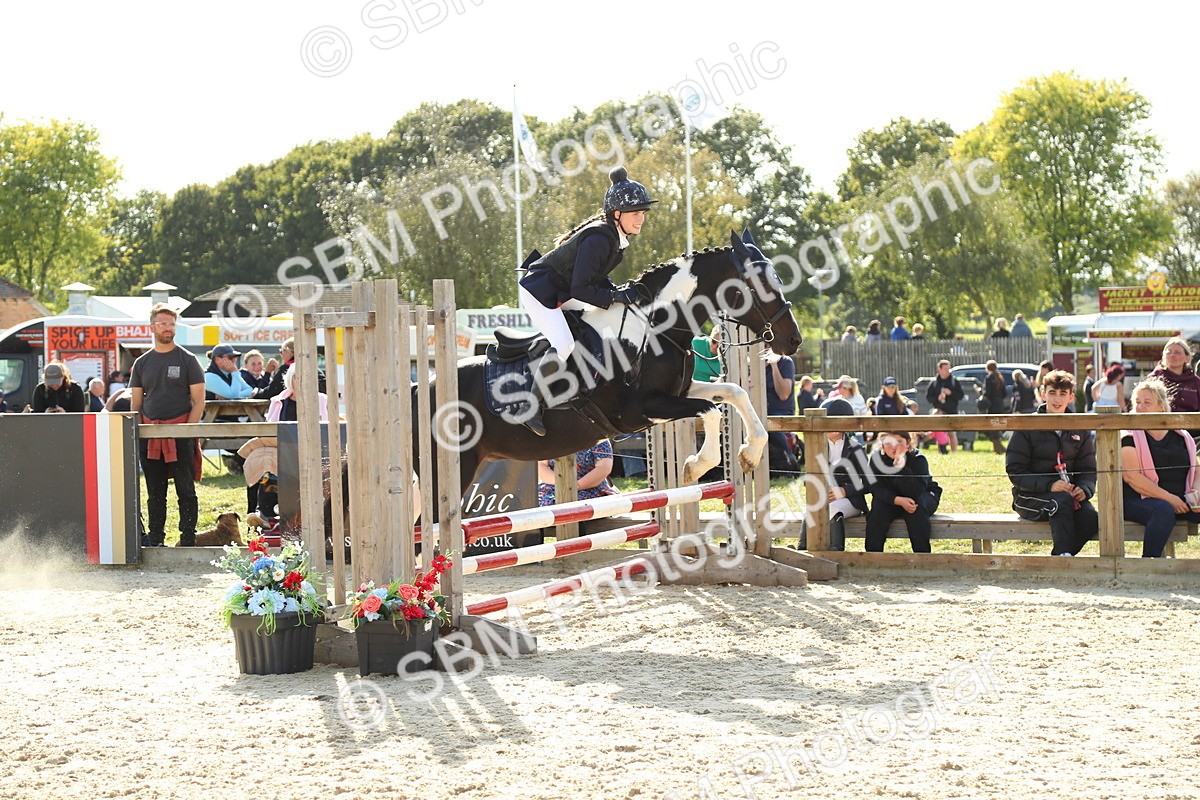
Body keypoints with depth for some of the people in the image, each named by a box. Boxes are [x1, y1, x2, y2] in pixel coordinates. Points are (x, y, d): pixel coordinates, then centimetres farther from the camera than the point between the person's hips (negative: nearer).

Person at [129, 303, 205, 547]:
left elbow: (198, 401, -1)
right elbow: (135, 403, 15)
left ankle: (188, 540, 0)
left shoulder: (187, 360, 3)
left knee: (185, 489, -3)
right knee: (155, 491, 8)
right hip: (150, 437, 4)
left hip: (181, 434, -4)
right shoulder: (142, 363, 13)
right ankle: (155, 539, 13)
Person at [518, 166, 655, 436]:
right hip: (538, 290, -11)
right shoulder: (599, 239, -26)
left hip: (560, 293, 11)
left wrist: (616, 290, -1)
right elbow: (580, 288, -27)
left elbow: (594, 275, 14)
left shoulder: (614, 236, 4)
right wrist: (615, 296, -23)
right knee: (564, 344, -27)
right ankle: (533, 407, -18)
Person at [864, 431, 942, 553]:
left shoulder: (918, 459, -23)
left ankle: (922, 556, -29)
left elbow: (915, 491, -35)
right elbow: (877, 488, -20)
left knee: (917, 506, -34)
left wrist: (901, 466, -46)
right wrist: (899, 500, -38)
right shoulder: (876, 458, -15)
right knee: (878, 507, -28)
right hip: (890, 499, 2)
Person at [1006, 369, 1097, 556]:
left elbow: (1088, 469, 11)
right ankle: (1064, 556, -34)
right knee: (1062, 502, -36)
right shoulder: (1027, 428, -1)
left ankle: (1056, 559, -14)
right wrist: (1049, 485, -21)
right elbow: (1015, 471, -7)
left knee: (1091, 518, -28)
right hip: (1029, 497, -4)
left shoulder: (1080, 430, 12)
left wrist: (1084, 489, -14)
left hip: (1069, 493, 4)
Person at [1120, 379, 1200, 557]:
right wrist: (1169, 498, -16)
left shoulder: (1181, 436, 17)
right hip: (1138, 501, -5)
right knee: (1164, 510, -37)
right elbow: (1131, 476, -10)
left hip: (1181, 501, 5)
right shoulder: (1130, 437, 1)